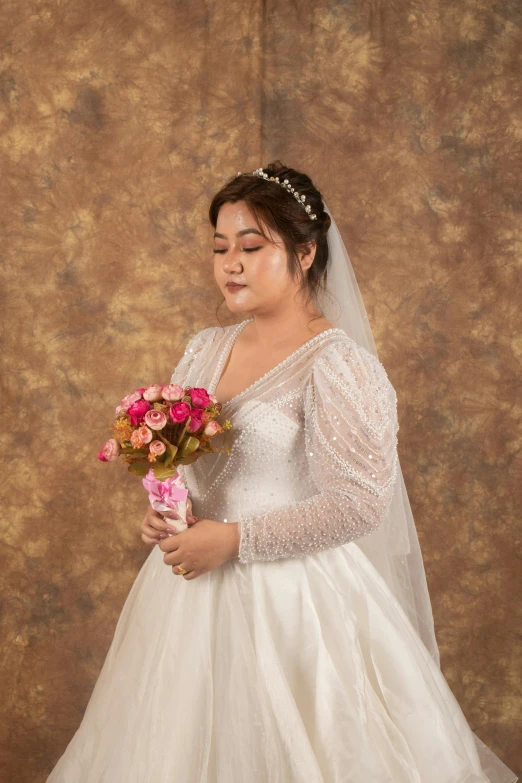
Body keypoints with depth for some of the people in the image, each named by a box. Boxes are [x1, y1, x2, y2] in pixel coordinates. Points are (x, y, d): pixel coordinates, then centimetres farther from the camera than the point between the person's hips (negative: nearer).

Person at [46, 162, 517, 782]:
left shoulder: (338, 363, -15)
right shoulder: (205, 349, 7)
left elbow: (360, 503, -19)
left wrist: (235, 540, -19)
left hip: (293, 599, -7)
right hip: (191, 589, 7)